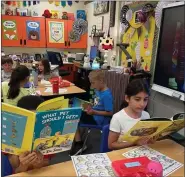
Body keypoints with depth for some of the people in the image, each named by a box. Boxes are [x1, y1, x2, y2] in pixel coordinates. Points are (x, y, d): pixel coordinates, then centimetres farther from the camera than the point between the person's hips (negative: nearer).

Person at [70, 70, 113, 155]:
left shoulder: (106, 95, -24)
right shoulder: (98, 91, 5)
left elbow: (110, 113, -22)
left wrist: (94, 112, -23)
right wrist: (90, 108, 0)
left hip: (99, 120, -9)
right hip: (94, 115, 9)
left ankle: (78, 144, 9)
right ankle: (78, 143, 7)